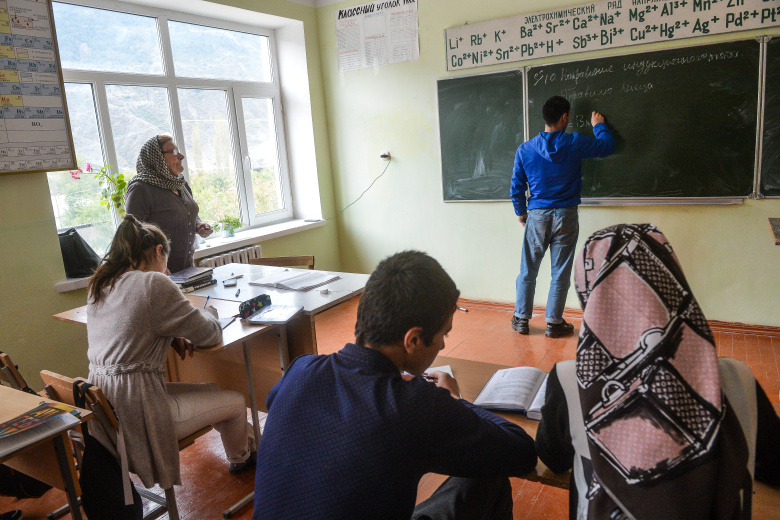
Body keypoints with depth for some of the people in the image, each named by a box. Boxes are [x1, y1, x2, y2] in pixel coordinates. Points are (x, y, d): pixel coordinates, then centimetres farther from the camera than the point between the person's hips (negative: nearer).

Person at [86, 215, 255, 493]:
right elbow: (210, 334, -12)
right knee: (235, 401, 10)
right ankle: (240, 457, 38)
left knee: (212, 390, 23)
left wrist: (171, 337, 6)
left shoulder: (100, 283, 7)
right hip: (134, 412, -9)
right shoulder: (154, 283, -18)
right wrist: (209, 311, 11)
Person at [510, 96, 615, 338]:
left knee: (528, 270, 11)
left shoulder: (525, 150, -1)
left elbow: (516, 187, 3)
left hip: (537, 217, 1)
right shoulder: (575, 143, -5)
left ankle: (521, 319, 19)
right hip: (565, 217, -1)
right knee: (560, 273, 7)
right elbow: (607, 146, 11)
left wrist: (520, 212, 18)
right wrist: (599, 125, 29)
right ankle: (554, 322, 14)